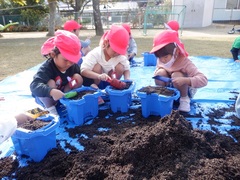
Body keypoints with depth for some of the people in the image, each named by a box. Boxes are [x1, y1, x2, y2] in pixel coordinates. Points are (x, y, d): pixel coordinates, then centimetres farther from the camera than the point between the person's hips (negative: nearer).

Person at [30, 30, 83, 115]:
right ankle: (50, 109, -15)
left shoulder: (73, 66, -15)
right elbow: (34, 86, -47)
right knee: (50, 83, -35)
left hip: (64, 95, 5)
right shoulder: (46, 68, -33)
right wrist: (51, 91, -64)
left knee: (78, 77, -14)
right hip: (45, 98, -4)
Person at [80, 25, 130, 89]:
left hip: (107, 81, 4)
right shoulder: (96, 53, -32)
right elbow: (83, 70, -39)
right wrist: (99, 76, -56)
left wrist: (127, 79, -31)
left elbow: (127, 69, -7)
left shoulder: (121, 56, -19)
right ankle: (95, 85, -9)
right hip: (93, 78, -3)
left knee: (120, 67, -21)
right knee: (97, 67, -34)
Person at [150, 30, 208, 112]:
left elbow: (203, 80, -38)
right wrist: (156, 74, -20)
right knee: (161, 72, -24)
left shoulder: (184, 62, -30)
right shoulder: (161, 61, -14)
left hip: (184, 90, -4)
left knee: (176, 75, -34)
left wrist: (184, 80, -53)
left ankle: (184, 98, -8)